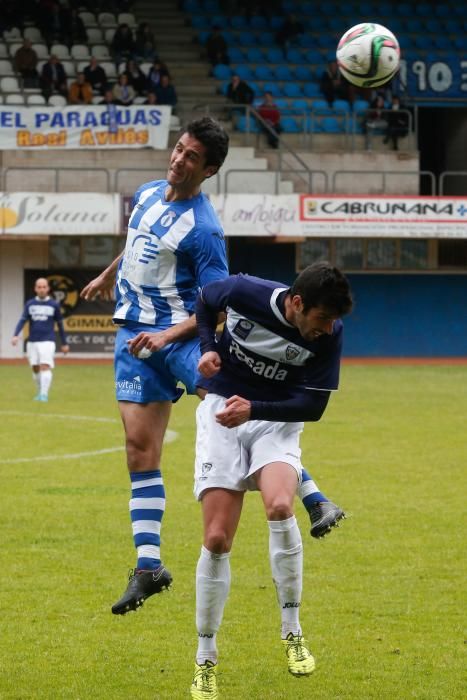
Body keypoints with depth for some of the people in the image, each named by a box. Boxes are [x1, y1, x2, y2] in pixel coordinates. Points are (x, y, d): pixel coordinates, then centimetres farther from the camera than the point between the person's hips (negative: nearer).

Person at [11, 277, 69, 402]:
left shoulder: (54, 305, 4)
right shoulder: (30, 304, 7)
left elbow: (60, 324, 10)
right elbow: (22, 320, -2)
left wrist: (64, 343, 13)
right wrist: (15, 335, -19)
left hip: (47, 341, -3)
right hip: (32, 341, 3)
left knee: (45, 366, -16)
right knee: (35, 368, 7)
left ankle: (44, 394, -19)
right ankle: (40, 392, 23)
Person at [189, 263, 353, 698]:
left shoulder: (329, 334, -17)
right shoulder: (245, 293, -19)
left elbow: (313, 406, -12)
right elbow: (204, 301, 5)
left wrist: (254, 409, -25)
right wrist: (208, 347, -11)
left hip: (277, 421, 0)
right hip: (221, 413, 0)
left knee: (279, 507, -31)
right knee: (216, 540, -7)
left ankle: (292, 632, -14)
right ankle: (205, 661, 8)